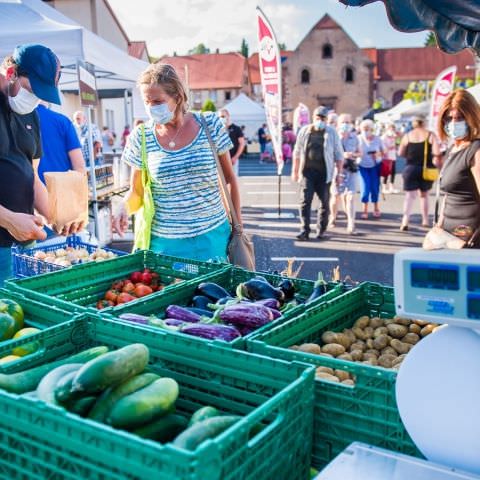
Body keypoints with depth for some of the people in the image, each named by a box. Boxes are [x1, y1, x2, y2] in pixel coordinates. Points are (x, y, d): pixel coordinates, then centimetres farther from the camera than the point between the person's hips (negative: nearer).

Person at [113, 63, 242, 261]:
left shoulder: (210, 125, -4)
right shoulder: (141, 137, -2)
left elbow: (229, 179, 5)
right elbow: (136, 192, 6)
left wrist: (237, 224, 5)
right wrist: (125, 209, -16)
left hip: (212, 236, 0)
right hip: (165, 241, 0)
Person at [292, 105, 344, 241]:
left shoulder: (331, 133, 3)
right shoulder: (304, 131, 7)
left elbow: (339, 155, 4)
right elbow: (297, 153, 13)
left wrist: (339, 173, -2)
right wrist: (295, 171, 11)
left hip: (324, 173, 0)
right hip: (307, 172, 0)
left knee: (324, 202, 6)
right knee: (306, 201, -8)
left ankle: (321, 229, 20)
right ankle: (305, 231, -6)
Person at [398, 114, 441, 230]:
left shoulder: (407, 136, 1)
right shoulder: (430, 135, -2)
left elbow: (400, 153, 1)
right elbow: (437, 153, -11)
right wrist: (428, 154, 9)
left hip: (411, 168, 0)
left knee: (410, 195, -2)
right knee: (424, 195, 18)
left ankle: (405, 221, -19)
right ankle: (425, 220, 24)